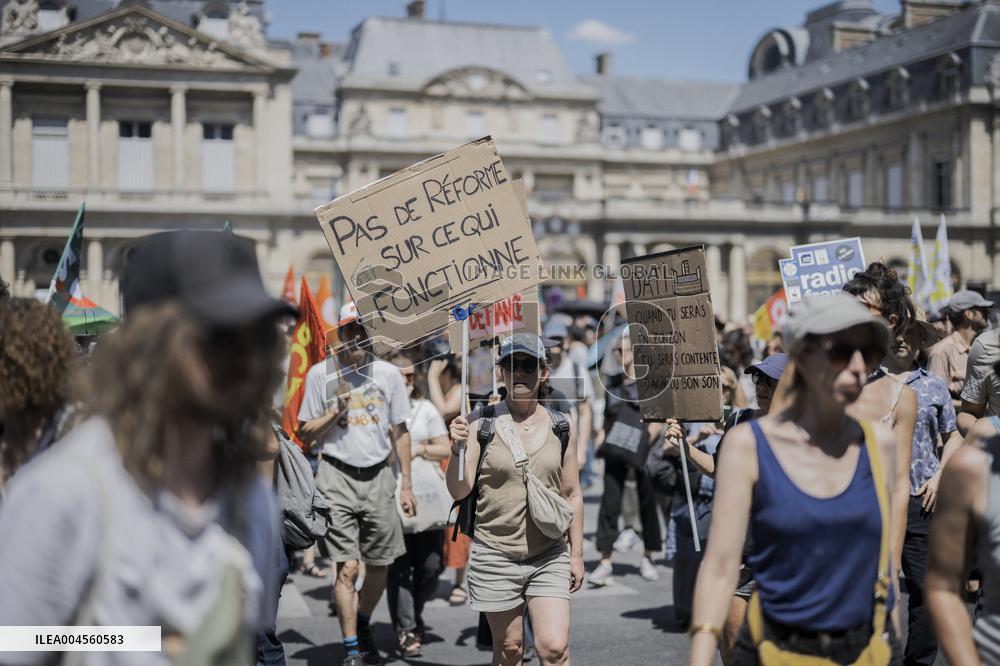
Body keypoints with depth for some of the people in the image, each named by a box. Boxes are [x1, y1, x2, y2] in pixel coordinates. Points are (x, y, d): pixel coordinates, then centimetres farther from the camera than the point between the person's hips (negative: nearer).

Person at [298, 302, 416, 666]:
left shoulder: (389, 373, 6)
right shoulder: (321, 373, 0)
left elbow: (399, 431, 11)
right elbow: (305, 434, 4)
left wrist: (406, 484, 9)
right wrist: (336, 411, -13)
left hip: (378, 476, 3)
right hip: (337, 476, -3)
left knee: (379, 565, 10)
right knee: (347, 568, -9)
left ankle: (362, 627, 36)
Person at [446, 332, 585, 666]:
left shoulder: (561, 427, 4)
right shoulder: (480, 422, -3)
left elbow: (572, 495, 10)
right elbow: (459, 490, -6)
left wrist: (577, 554, 9)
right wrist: (458, 449, -23)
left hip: (550, 556, 1)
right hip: (495, 555, -1)